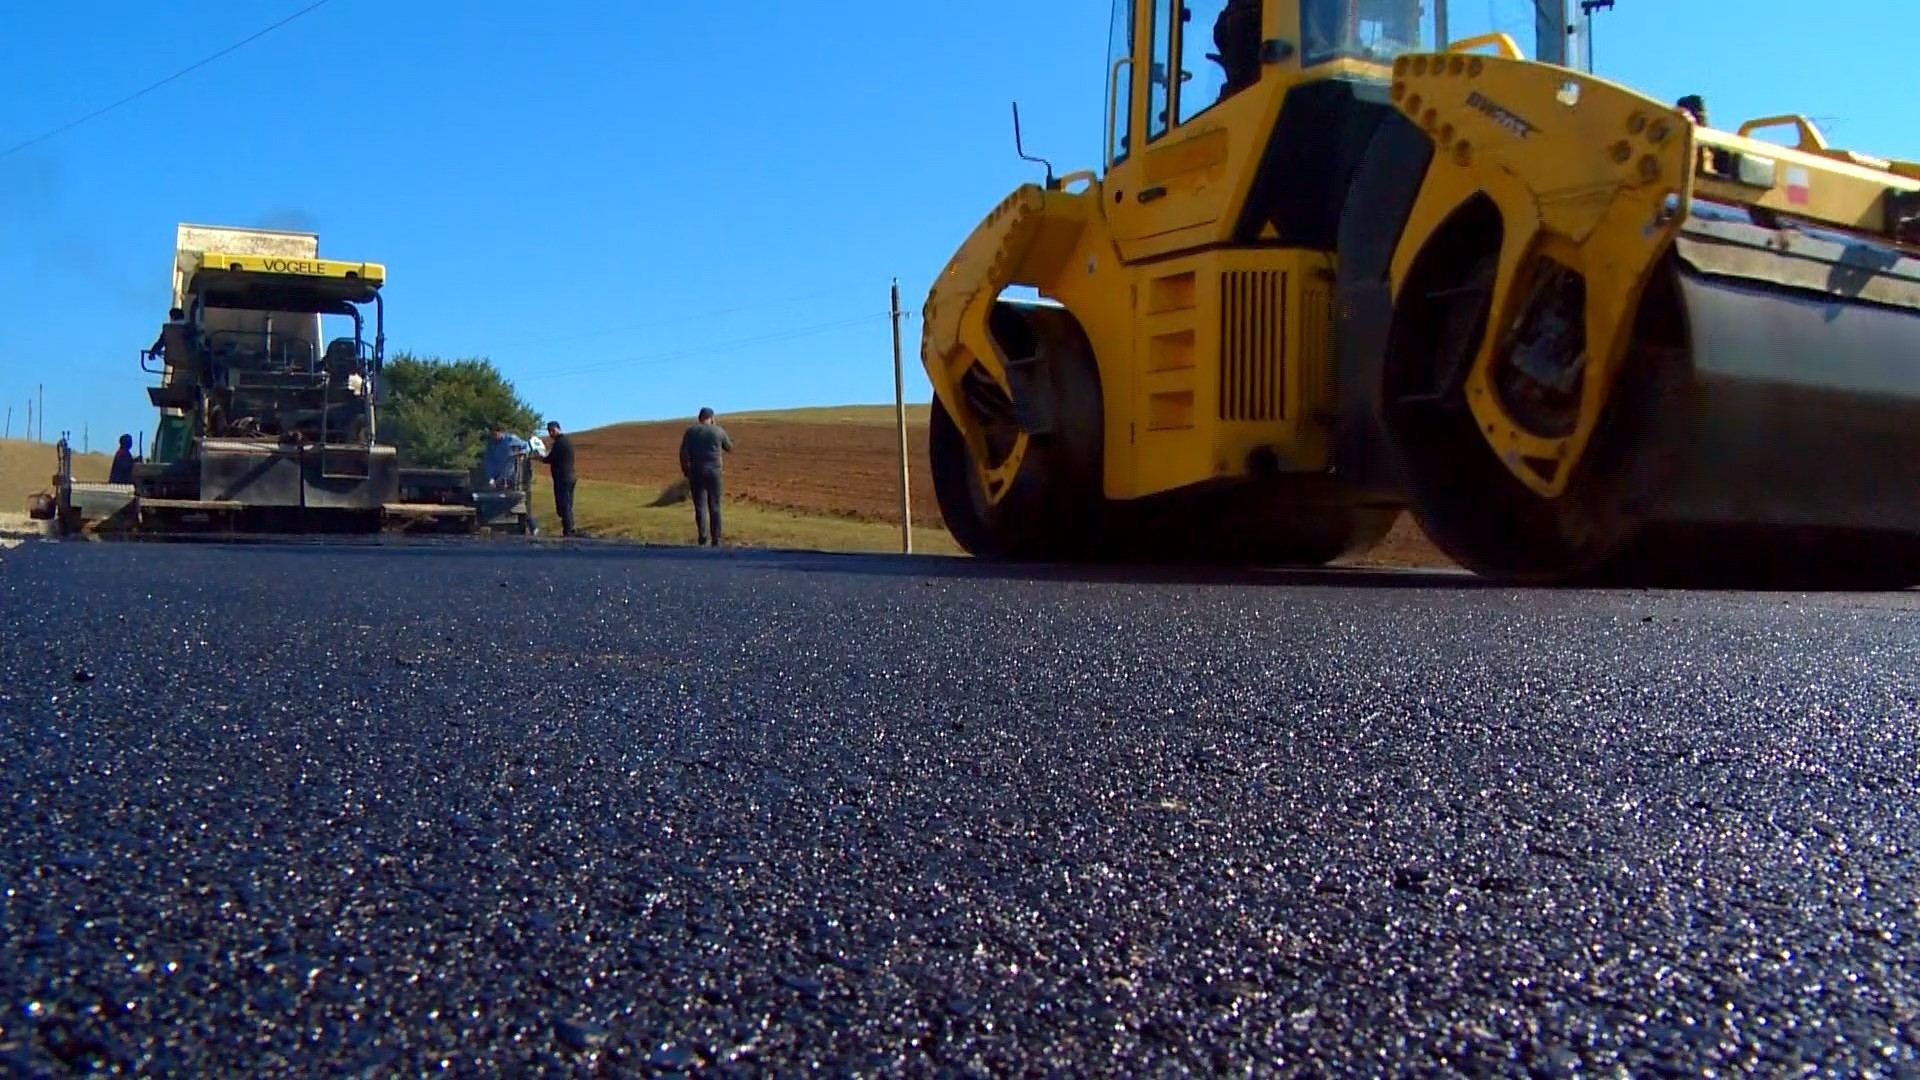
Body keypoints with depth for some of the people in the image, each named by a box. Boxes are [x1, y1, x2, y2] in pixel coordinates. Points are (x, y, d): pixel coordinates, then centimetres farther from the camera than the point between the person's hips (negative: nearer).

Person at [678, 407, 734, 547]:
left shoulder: (691, 431, 2)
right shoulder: (719, 431, 2)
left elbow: (683, 452, -7)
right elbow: (729, 449, 18)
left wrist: (685, 471, 2)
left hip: (696, 472, 0)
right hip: (714, 472, 0)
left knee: (700, 506, 4)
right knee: (714, 507, 8)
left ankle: (704, 538, -6)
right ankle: (716, 539, 5)